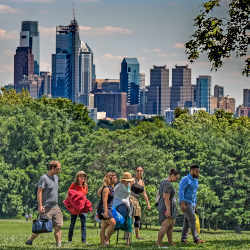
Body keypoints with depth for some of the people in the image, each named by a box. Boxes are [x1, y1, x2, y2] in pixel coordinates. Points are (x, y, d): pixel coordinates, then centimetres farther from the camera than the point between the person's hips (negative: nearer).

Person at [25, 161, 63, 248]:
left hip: (55, 207, 7)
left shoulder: (56, 177, 14)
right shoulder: (44, 178, -10)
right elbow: (39, 192, -14)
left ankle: (59, 244, -2)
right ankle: (30, 240, 11)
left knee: (58, 226, -2)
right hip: (46, 208, -7)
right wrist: (40, 205, -20)